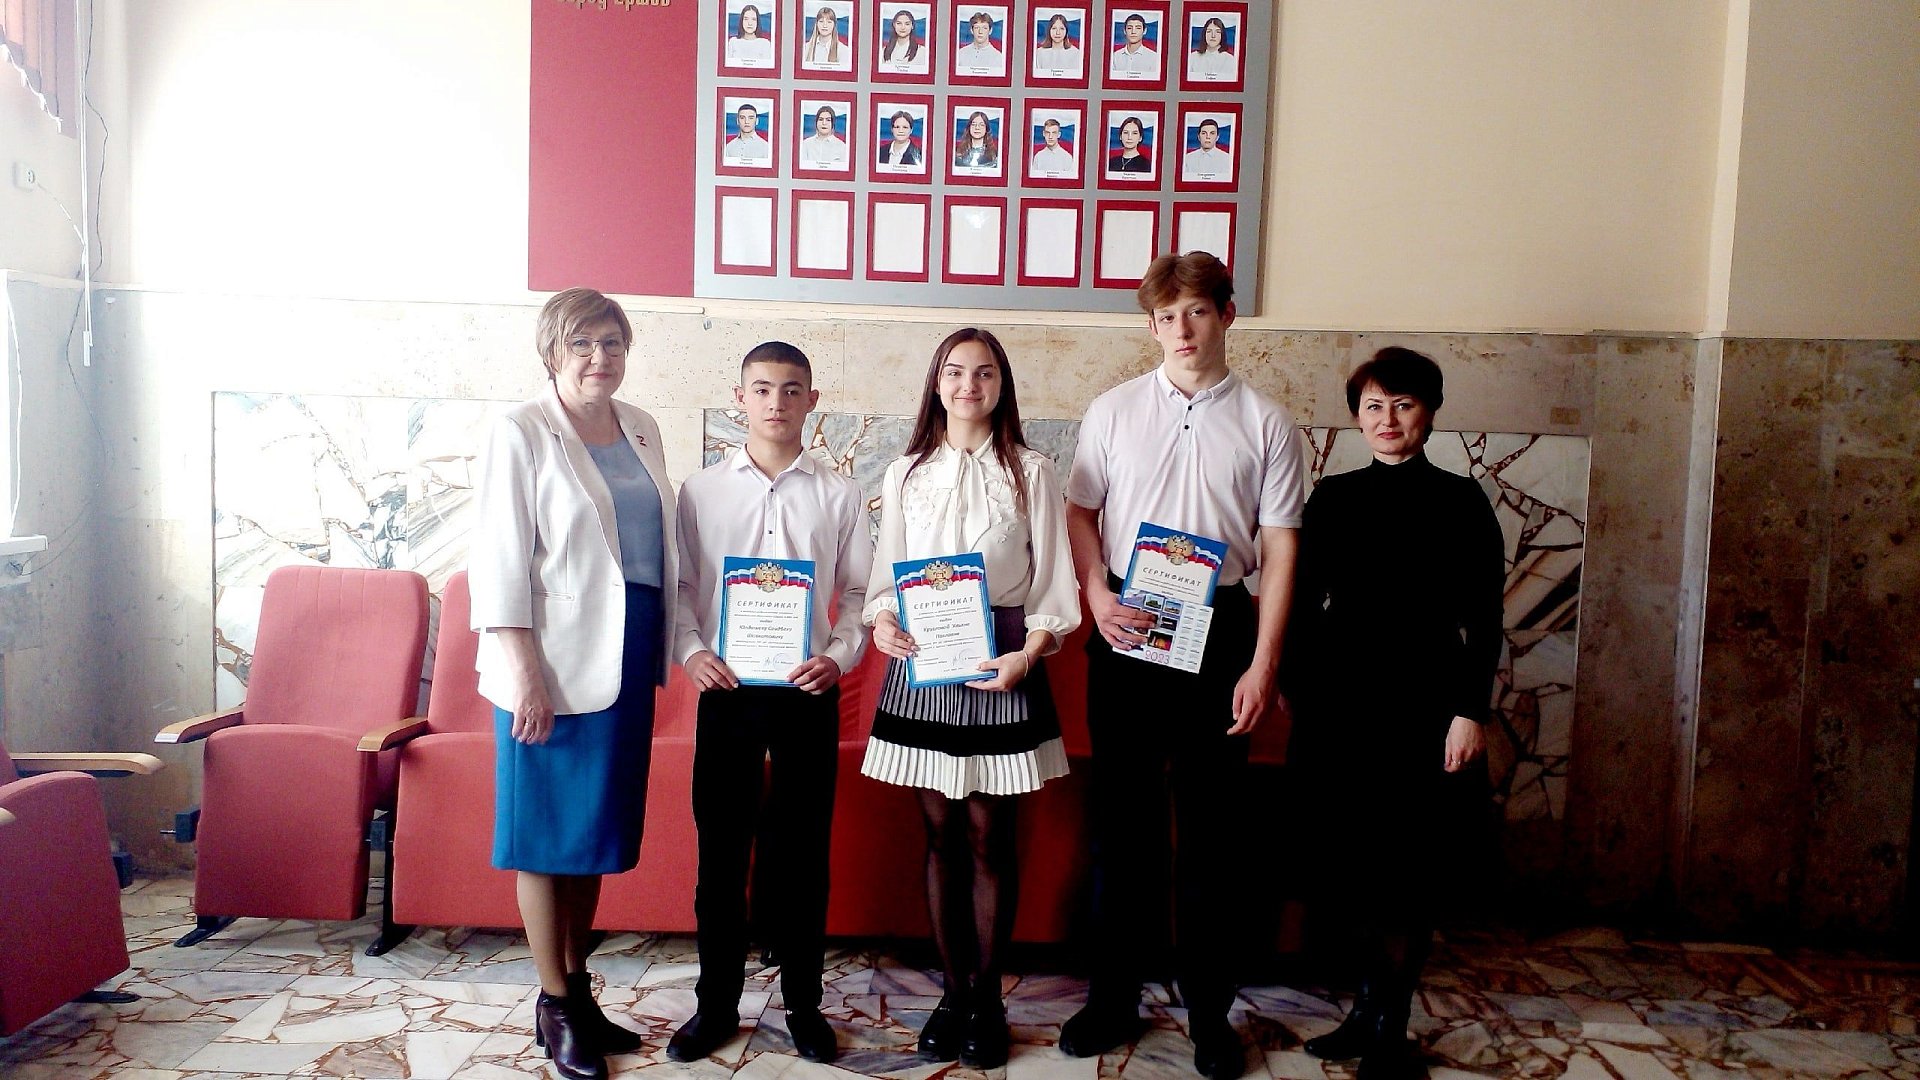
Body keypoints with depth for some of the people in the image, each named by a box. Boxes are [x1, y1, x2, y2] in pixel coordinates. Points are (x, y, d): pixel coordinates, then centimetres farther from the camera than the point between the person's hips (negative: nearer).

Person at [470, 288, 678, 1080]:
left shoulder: (641, 430, 10)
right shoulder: (520, 435, -7)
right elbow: (500, 562, -12)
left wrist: (667, 650, 10)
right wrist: (525, 674, -17)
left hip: (628, 656, 6)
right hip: (555, 660, -6)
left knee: (598, 828, 15)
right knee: (547, 832, 4)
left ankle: (579, 989, 29)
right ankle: (554, 1005, 18)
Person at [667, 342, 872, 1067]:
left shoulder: (840, 495, 3)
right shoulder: (702, 490, 4)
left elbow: (859, 592, 4)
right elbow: (679, 585, 5)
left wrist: (839, 656, -11)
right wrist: (691, 651, -11)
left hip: (808, 690, 0)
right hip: (726, 688, 1)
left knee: (802, 851, 8)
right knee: (720, 849, 8)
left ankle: (803, 1003, 23)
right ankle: (716, 1003, 23)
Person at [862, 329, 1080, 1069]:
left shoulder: (1031, 473, 1)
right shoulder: (907, 474, 8)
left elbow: (1053, 579, 0)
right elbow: (886, 571, 9)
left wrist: (1028, 653, -13)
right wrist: (882, 620, -11)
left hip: (1001, 662, -2)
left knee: (989, 837, 3)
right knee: (940, 834, 9)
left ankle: (987, 997, 19)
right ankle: (952, 991, 22)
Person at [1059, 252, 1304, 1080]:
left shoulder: (1265, 424, 0)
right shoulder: (1114, 411, 5)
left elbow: (1279, 550, -1)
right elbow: (1080, 511, 8)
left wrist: (1262, 664, -6)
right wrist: (1097, 595, -10)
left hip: (1219, 628, -1)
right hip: (1126, 630, 1)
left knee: (1211, 822, 7)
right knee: (1122, 815, 9)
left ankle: (1209, 1010, 22)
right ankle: (1112, 997, 23)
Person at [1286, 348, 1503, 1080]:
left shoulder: (1460, 502, 0)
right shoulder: (1332, 498, 8)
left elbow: (1483, 619, -2)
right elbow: (1305, 601, 9)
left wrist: (1470, 711, -9)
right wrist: (1296, 691, 5)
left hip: (1423, 702, -3)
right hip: (1341, 698, 3)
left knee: (1407, 870, 1)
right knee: (1347, 864, 8)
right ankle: (1371, 1004, 26)